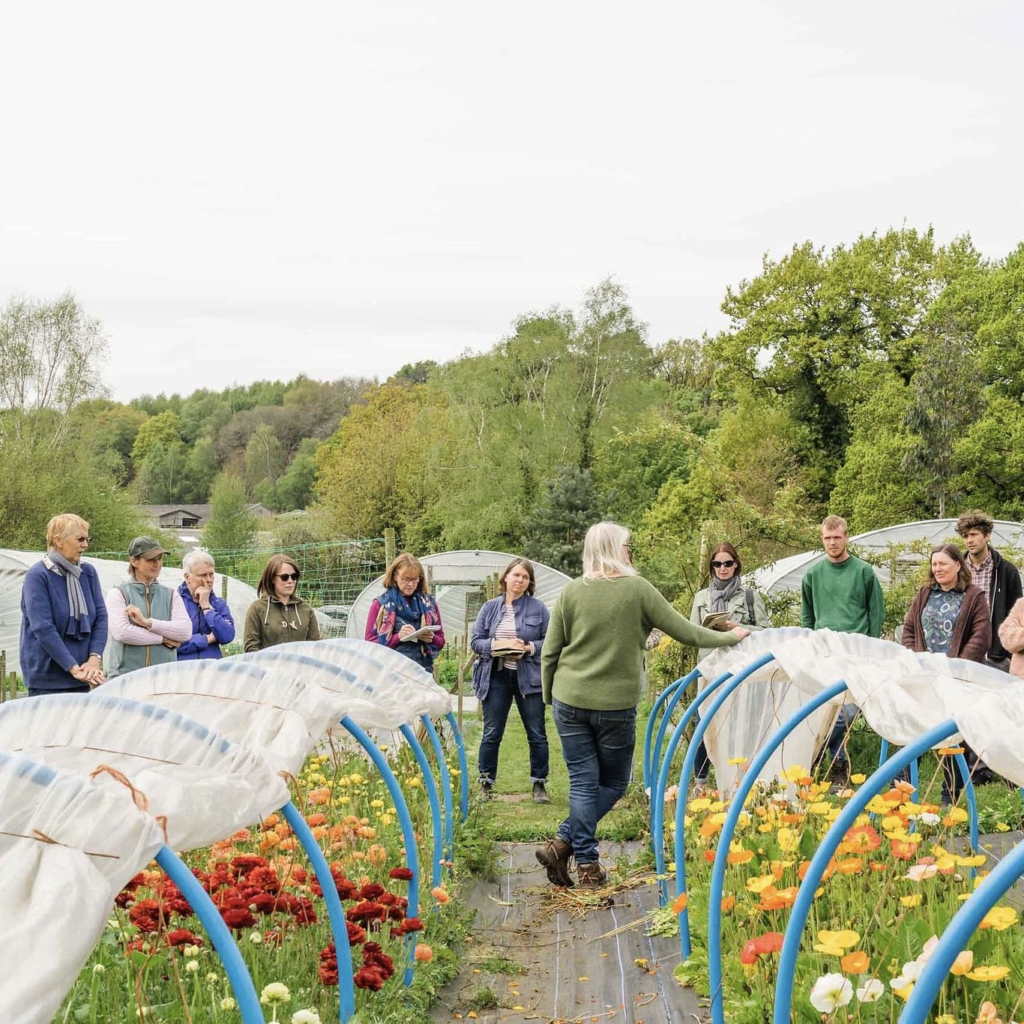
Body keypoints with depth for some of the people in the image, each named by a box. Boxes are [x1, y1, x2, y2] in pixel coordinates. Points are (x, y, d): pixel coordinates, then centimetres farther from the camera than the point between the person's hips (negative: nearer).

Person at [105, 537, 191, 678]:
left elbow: (186, 631, -2)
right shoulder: (118, 594, 4)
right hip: (125, 675, -2)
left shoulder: (171, 595, 13)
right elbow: (121, 632, -11)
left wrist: (148, 622, -11)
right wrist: (164, 639, -6)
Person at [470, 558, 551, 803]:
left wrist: (529, 648, -17)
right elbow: (475, 640, 3)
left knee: (537, 734, 5)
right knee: (491, 734, 5)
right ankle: (485, 783, 14)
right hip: (496, 677, 1)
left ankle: (539, 784, 16)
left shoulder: (538, 608, 2)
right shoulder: (490, 608, 7)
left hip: (529, 679, -1)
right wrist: (494, 644, -15)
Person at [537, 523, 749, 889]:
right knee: (613, 782, 13)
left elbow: (549, 654, 2)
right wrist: (731, 638, 15)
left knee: (583, 782, 10)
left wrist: (549, 698, 16)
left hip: (569, 701, 3)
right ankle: (563, 844, 0)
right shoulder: (637, 589, -6)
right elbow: (686, 633, 0)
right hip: (615, 704, -3)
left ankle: (587, 863, 6)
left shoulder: (571, 592, 1)